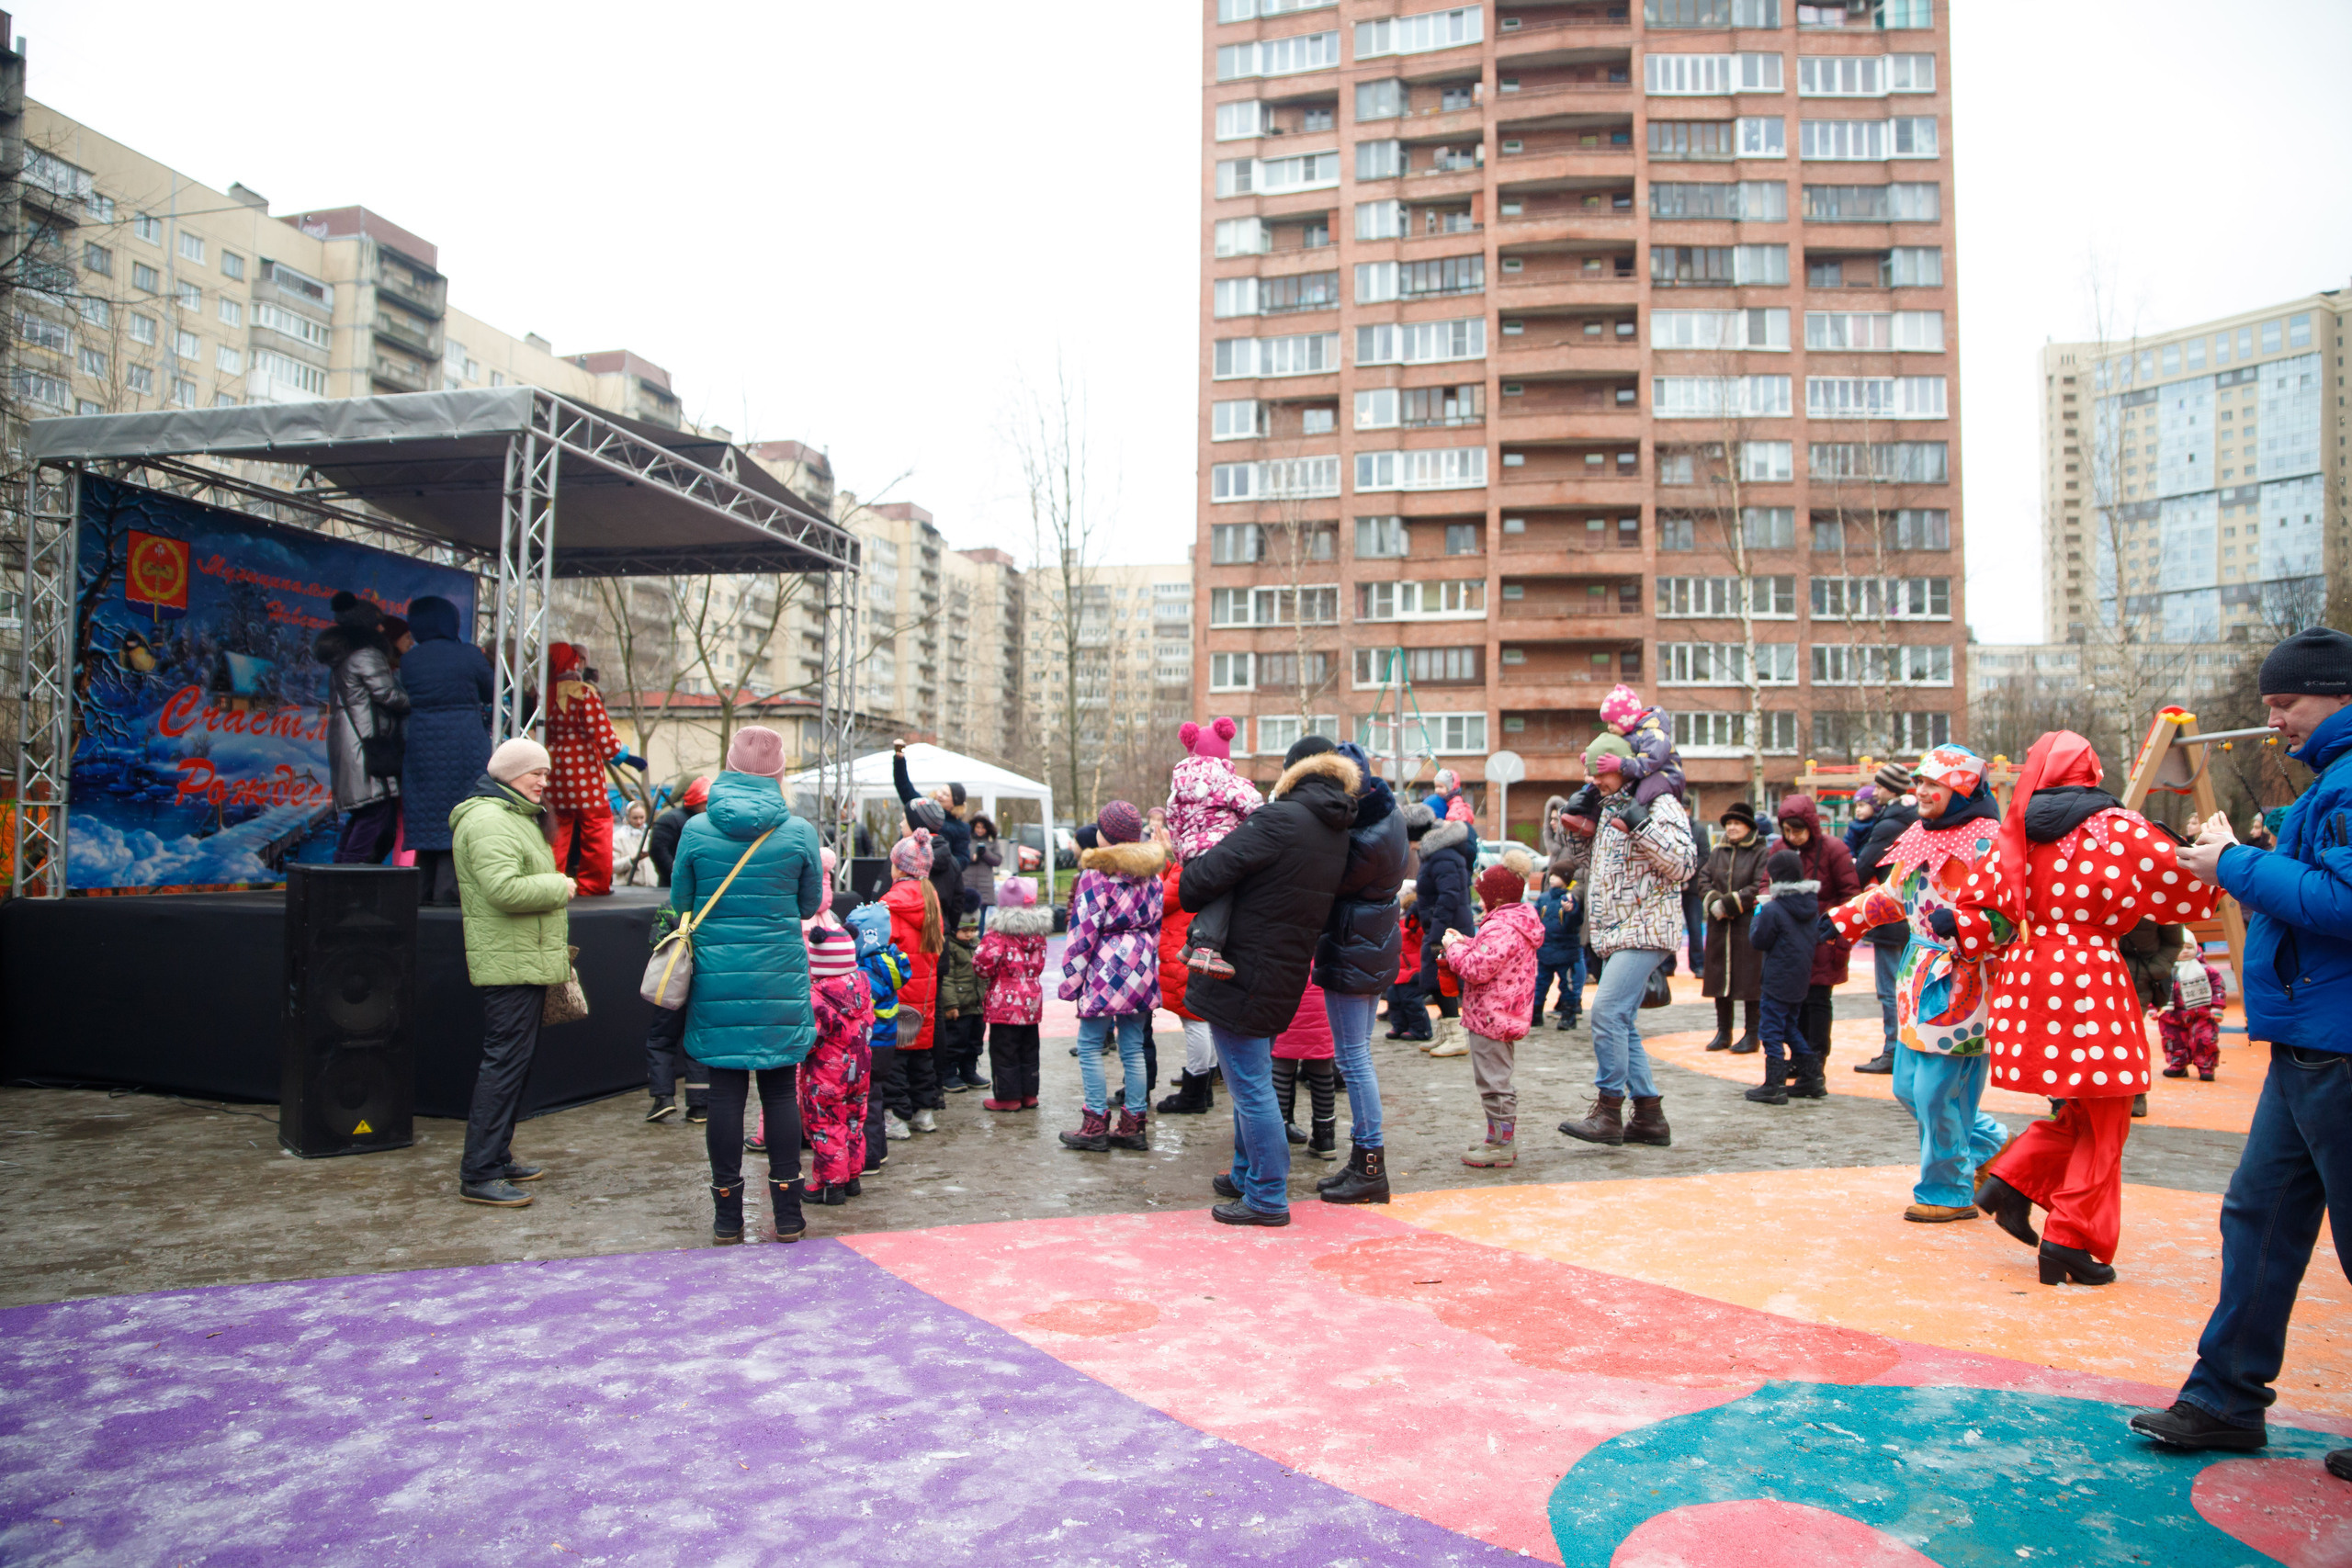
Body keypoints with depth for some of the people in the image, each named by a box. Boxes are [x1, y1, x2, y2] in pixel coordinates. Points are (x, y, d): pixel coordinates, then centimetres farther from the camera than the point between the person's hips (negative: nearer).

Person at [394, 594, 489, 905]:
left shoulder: (408, 660, 3)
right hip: (464, 746, -3)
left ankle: (422, 889, 13)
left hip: (421, 747, 3)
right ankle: (448, 888, -4)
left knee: (426, 817, 11)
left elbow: (405, 702, 9)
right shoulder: (469, 655, -5)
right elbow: (489, 694, 6)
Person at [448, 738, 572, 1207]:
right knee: (505, 1060, -10)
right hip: (509, 962, -11)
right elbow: (504, 889, -27)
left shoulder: (517, 817, 21)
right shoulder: (489, 821, -15)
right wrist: (559, 886, -14)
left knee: (515, 1059, 15)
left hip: (526, 962, 11)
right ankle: (479, 1175, -7)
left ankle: (496, 1157, 25)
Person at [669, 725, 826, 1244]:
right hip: (780, 980, 0)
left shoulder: (697, 830, -3)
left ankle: (727, 1215, 14)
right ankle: (787, 1213, 14)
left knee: (725, 1090, 6)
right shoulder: (798, 832, -5)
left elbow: (680, 904, 7)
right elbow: (811, 904, 6)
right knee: (780, 1090, 7)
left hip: (717, 980, 1)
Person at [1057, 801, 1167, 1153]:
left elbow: (1083, 932, -11)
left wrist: (1071, 979, -6)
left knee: (1090, 1046, 2)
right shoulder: (1151, 872, 10)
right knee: (1133, 1047, 10)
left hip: (1108, 968, -7)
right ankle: (1132, 1125, 13)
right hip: (1142, 967, 7)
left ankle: (1095, 1126, 2)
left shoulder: (1096, 874, -11)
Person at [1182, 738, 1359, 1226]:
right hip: (1283, 978, 9)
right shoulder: (1337, 834, 8)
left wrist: (1184, 888, 3)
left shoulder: (1280, 819, -18)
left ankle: (1267, 1198, 7)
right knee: (1253, 1081, 23)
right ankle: (1246, 1176, 36)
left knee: (1250, 1087, 0)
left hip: (1244, 975, -8)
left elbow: (1208, 875, -19)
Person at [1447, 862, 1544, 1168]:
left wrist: (1454, 947, -11)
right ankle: (1503, 1138, 28)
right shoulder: (1517, 924, 13)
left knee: (1493, 1082, -3)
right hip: (1503, 1017, 11)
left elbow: (1477, 969, -26)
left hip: (1491, 1018, -11)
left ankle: (1502, 1145, 2)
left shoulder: (1502, 929, -22)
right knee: (1497, 1081, 19)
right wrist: (1465, 943, 10)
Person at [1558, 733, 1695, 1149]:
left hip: (1645, 930, -9)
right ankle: (1650, 1116, 16)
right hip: (1614, 934, 10)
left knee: (1608, 1010, -19)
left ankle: (1608, 1112, -13)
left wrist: (1641, 827, -26)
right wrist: (1576, 830, 18)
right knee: (1622, 1023, 9)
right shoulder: (1608, 809, 18)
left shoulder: (1660, 805, -9)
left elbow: (1683, 865, -18)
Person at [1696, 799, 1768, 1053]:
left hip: (1749, 926, -5)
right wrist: (1713, 901, -11)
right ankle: (1723, 1032, 19)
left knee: (1749, 981, -2)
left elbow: (1761, 888, -13)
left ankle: (1751, 1035, 7)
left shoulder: (1760, 852, -5)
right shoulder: (1717, 851, 13)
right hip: (1719, 927, 6)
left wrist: (1728, 903, -15)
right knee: (1719, 977, 9)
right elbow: (1704, 879, 8)